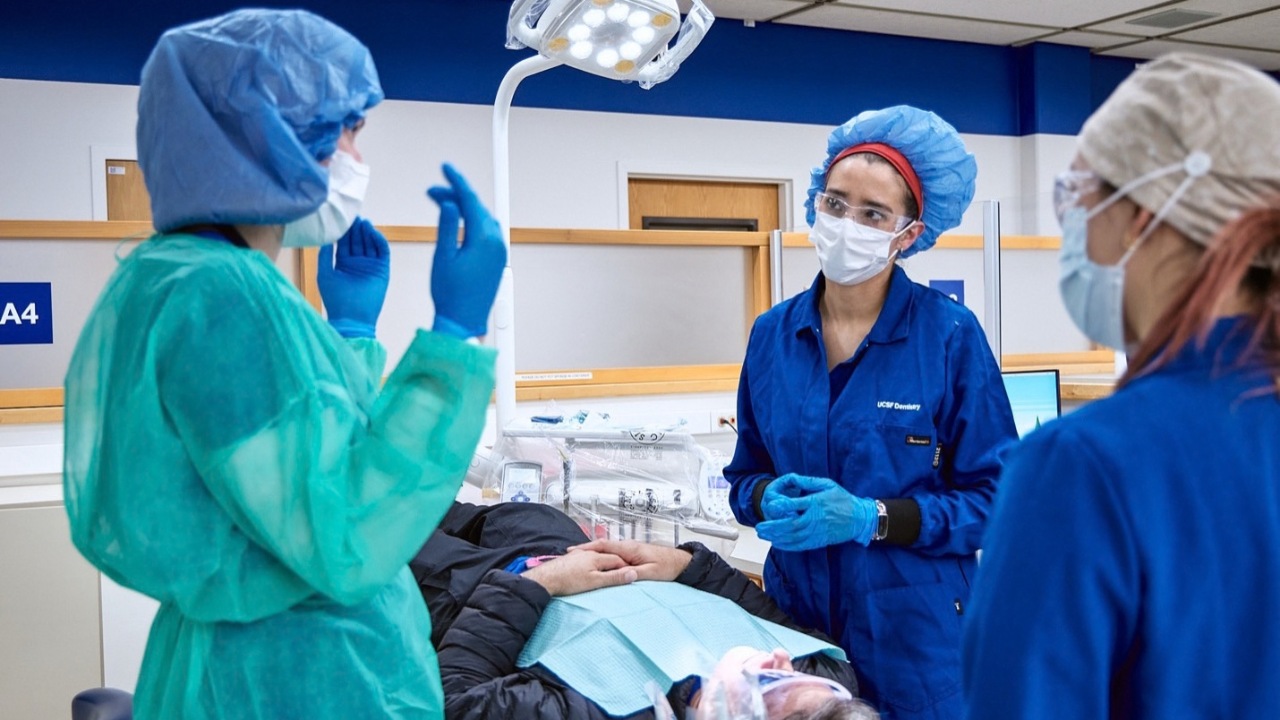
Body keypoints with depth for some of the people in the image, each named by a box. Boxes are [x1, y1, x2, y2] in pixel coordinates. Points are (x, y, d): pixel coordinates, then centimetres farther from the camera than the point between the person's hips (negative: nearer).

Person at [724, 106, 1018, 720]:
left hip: (916, 632, -3)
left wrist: (870, 519, -21)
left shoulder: (950, 335, -8)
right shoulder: (772, 335, 3)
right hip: (796, 621, 3)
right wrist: (773, 498, -11)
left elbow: (992, 497, -9)